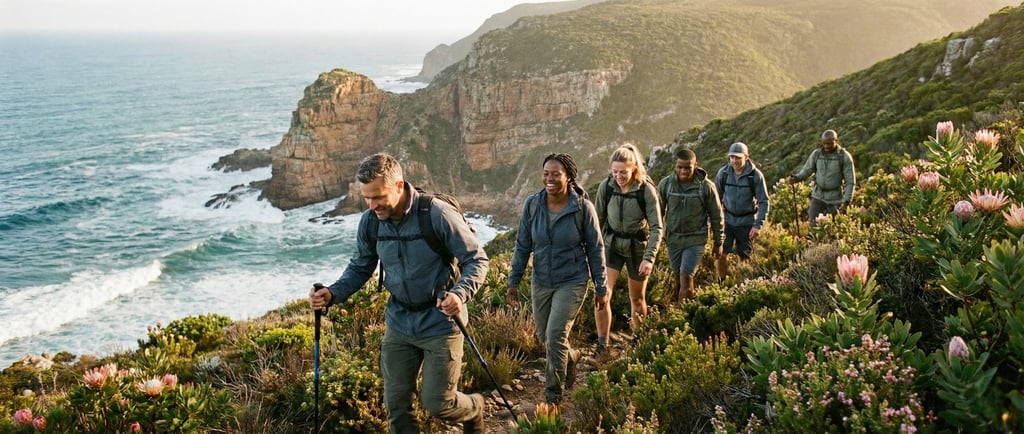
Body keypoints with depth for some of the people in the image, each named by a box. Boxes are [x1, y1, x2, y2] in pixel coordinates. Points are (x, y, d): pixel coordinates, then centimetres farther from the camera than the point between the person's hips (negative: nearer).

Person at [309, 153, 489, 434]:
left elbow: (476, 260, -13)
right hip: (399, 323, 5)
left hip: (440, 323, -5)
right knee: (396, 405, 7)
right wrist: (332, 294, -11)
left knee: (437, 403, 1)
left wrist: (460, 293, -31)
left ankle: (474, 409, 35)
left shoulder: (438, 214, -21)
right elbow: (360, 268, 8)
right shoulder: (369, 222, -5)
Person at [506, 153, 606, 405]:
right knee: (545, 339, 15)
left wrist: (601, 288, -2)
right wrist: (513, 282, 2)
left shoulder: (583, 207, -14)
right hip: (541, 282, 4)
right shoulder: (532, 204, -7)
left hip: (572, 282, -4)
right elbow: (522, 246, 2)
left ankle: (554, 398, 4)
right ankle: (571, 357, 49)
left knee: (555, 337, -13)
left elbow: (596, 249, -5)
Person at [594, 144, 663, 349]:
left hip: (637, 247, -2)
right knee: (602, 294, -14)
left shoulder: (646, 190, -19)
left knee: (637, 298, 14)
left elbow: (656, 227, -18)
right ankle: (602, 346, -6)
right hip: (612, 245, 2)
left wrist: (649, 258, -26)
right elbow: (599, 220, 3)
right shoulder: (606, 187, -11)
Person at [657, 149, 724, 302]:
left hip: (696, 240, -3)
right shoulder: (666, 184, -6)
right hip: (673, 238, 3)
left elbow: (717, 216, -1)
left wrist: (718, 243, 4)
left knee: (686, 278, -11)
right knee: (679, 280, 12)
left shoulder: (707, 186, -11)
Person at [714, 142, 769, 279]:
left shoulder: (755, 175, -13)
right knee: (721, 254, -7)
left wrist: (758, 225, -15)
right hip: (727, 220, 1)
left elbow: (764, 201, -9)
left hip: (747, 222, -1)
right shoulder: (723, 173, -6)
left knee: (744, 256, 9)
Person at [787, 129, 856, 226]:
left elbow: (850, 181, -13)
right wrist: (795, 178, -20)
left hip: (835, 198, -3)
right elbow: (806, 171, 3)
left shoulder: (845, 157, -15)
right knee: (813, 224, -11)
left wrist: (846, 202, -21)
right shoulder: (816, 154, -5)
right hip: (818, 196, 3)